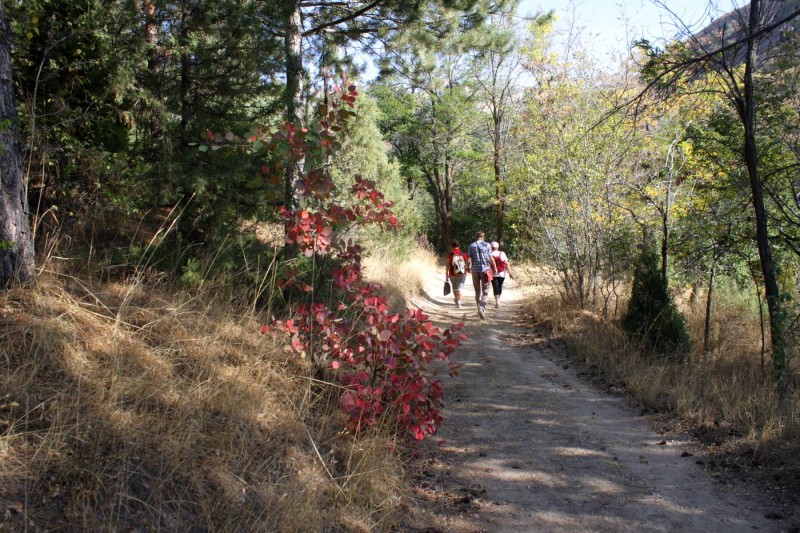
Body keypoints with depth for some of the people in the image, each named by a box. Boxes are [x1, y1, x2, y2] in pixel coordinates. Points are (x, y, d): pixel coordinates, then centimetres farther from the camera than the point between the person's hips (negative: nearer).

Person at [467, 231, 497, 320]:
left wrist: (469, 268, 15)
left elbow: (469, 259, -2)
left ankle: (480, 309, 16)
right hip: (485, 269, -2)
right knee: (485, 292, 0)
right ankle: (482, 308, -20)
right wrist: (495, 268, 11)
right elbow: (491, 258, -1)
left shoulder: (471, 246, 2)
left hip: (475, 270, 2)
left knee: (477, 291, 14)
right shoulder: (487, 245, -1)